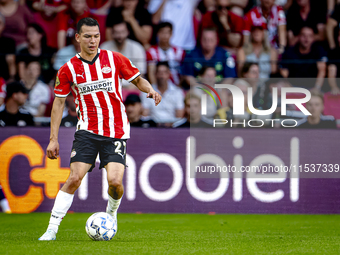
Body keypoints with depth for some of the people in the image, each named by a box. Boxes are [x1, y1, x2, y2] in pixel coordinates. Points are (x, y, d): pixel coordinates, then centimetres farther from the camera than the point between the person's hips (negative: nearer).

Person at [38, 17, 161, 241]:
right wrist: (53, 139, 5)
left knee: (115, 181, -14)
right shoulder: (69, 69, 1)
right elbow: (59, 103, 8)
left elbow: (138, 80, 12)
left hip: (116, 132, 0)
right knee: (74, 178, -15)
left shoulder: (114, 59, 1)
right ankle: (52, 230, -9)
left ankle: (111, 212, 21)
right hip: (87, 130, 0)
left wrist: (150, 89, -11)